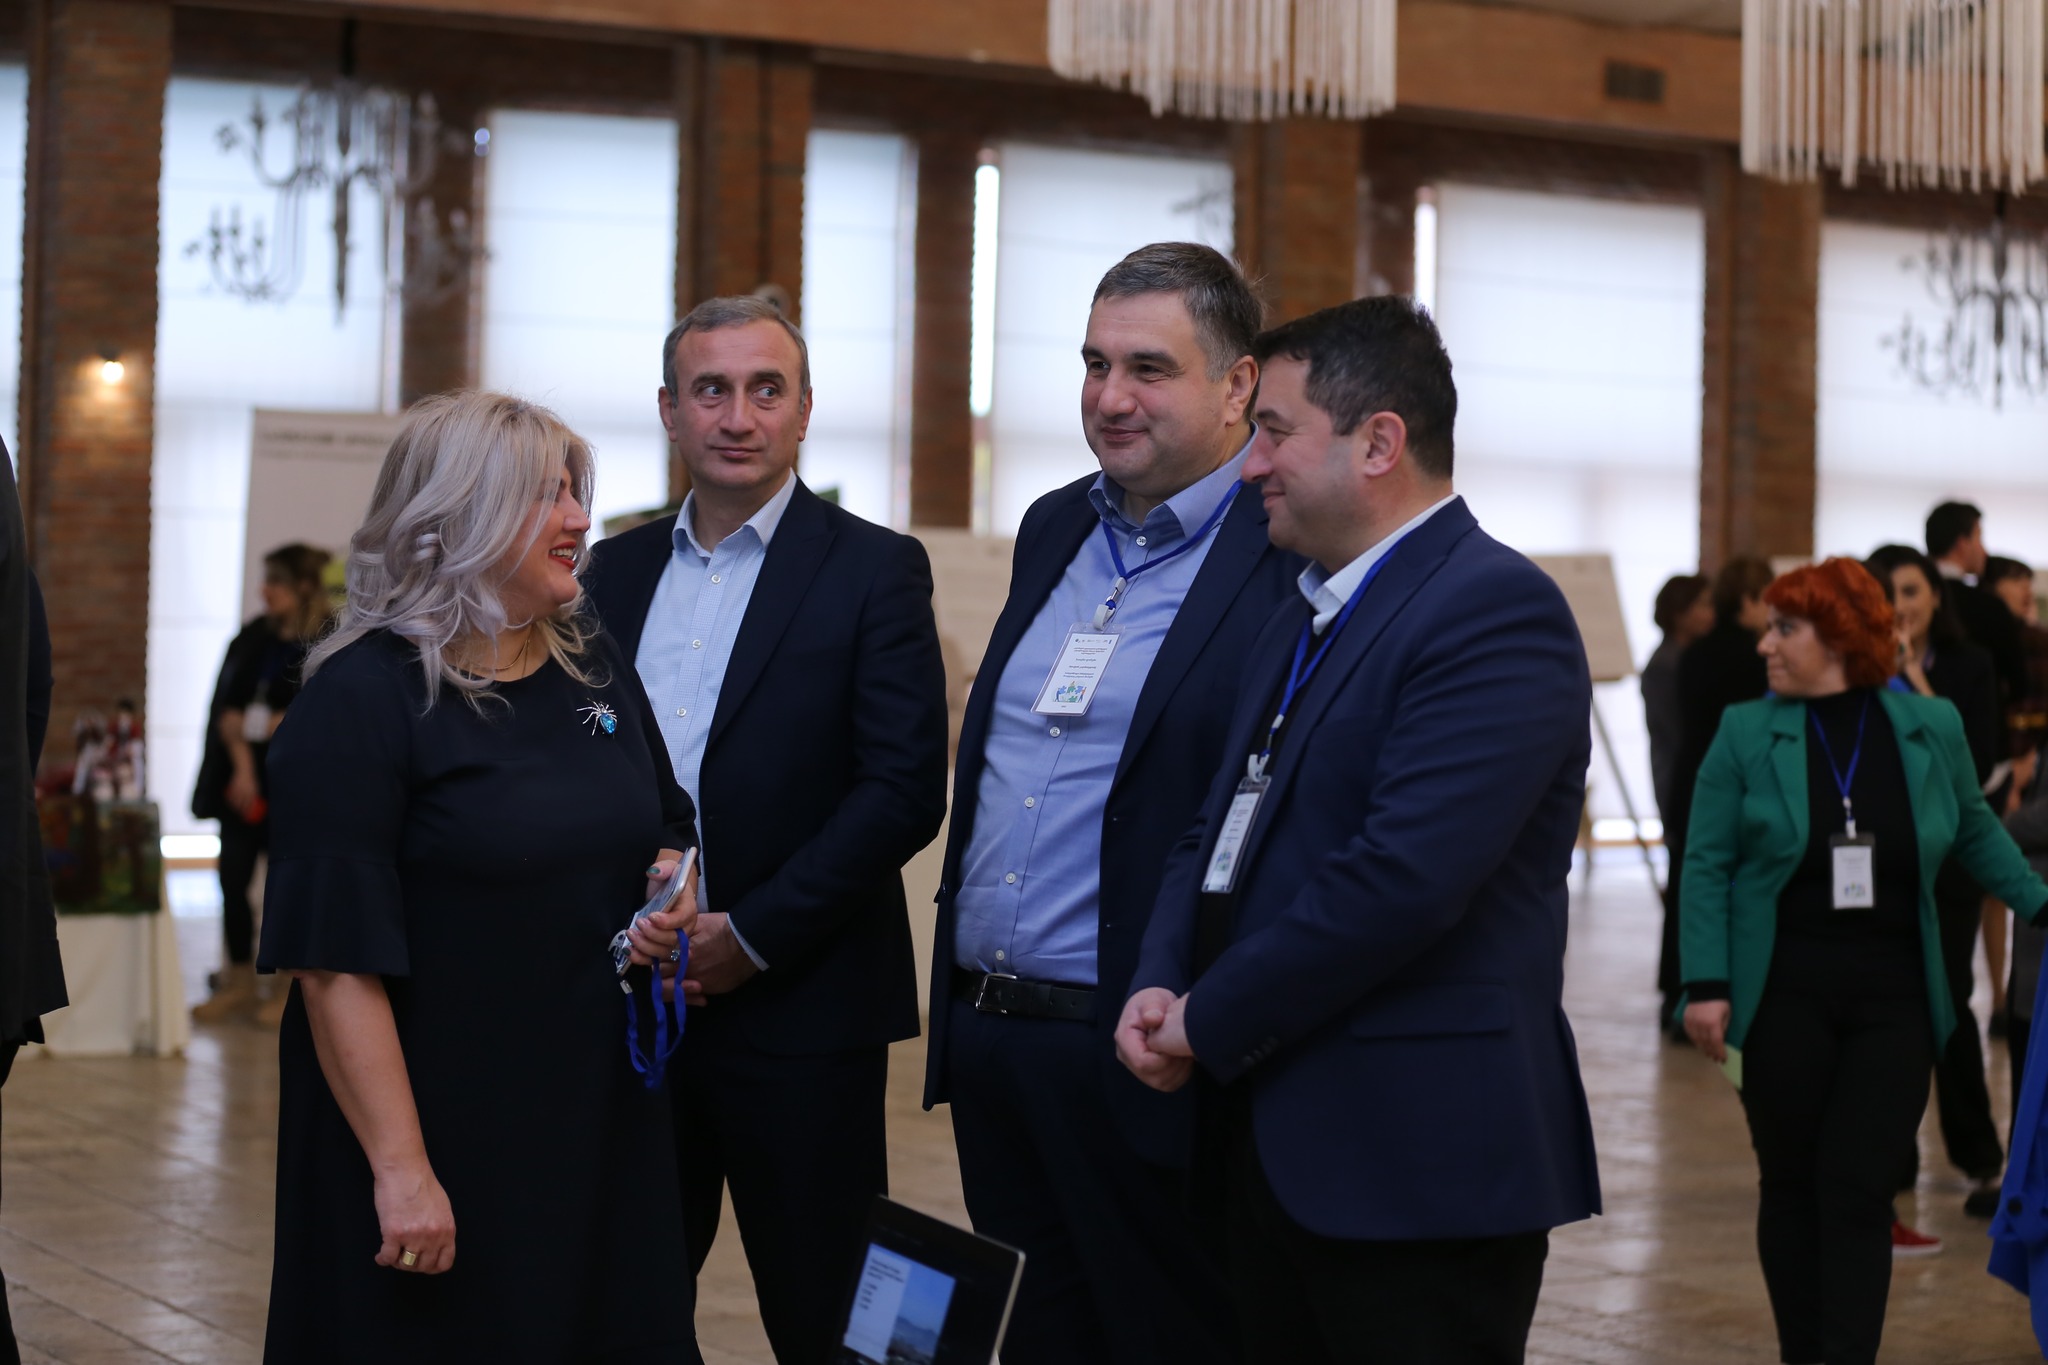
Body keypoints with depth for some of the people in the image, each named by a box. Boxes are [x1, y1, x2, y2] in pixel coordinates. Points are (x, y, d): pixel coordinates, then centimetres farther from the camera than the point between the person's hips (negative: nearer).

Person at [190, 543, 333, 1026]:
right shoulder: (253, 640, 7)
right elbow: (228, 711, 5)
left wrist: (276, 724, -11)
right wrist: (242, 767, -7)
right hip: (246, 780, 5)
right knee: (233, 879, 4)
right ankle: (238, 982, 16)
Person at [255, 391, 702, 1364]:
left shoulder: (596, 672, 8)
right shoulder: (362, 699, -13)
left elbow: (665, 828, 24)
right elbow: (337, 961, -17)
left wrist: (673, 888, 0)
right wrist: (401, 1168, -21)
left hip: (600, 1127, 6)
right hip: (441, 1130, -6)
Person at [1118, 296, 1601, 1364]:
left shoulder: (1496, 610, -14)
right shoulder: (1301, 621, 18)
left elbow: (1402, 877, -23)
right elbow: (1217, 832, 18)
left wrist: (1211, 1025, -14)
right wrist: (1160, 988, -2)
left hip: (1418, 1164, -9)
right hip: (1272, 1146, 9)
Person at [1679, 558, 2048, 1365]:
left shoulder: (1931, 729, 3)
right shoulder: (1746, 735, -1)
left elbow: (1976, 833, 18)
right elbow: (1707, 864, -2)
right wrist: (1706, 985, -9)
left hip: (1894, 997, 0)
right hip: (1785, 996, 0)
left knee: (1860, 1193, -5)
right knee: (1792, 1187, 8)